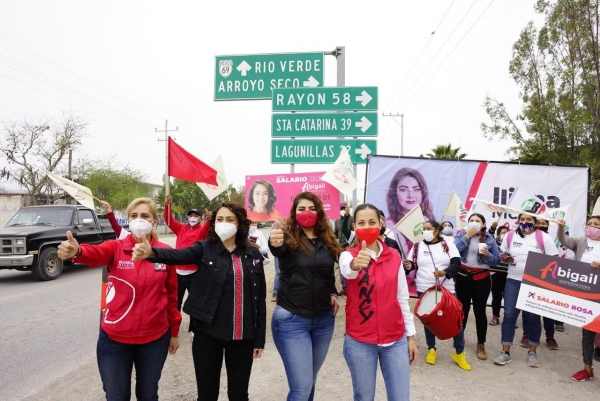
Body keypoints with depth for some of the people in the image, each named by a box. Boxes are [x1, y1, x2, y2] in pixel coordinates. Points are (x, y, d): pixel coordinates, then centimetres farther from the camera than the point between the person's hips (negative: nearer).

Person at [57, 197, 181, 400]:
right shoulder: (116, 248, -6)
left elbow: (172, 294, 2)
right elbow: (95, 253, -29)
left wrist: (174, 332, 7)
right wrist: (76, 251, -52)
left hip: (154, 338, 0)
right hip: (115, 338, 0)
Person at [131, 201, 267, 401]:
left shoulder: (253, 254, 1)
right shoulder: (204, 249, -3)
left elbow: (260, 298, 4)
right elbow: (179, 255, -25)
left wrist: (260, 338, 4)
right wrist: (152, 252, -46)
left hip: (242, 335, 1)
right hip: (208, 333, -1)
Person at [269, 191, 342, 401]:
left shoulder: (327, 241, 4)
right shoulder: (288, 238, -11)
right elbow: (278, 249, -36)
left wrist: (332, 294, 1)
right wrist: (274, 243, -58)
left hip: (324, 319, 5)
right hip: (292, 319, -5)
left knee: (310, 380, 19)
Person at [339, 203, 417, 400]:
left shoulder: (394, 256, 1)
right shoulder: (348, 255, -8)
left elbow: (402, 297, 7)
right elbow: (347, 270, -33)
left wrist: (410, 335, 8)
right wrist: (355, 264, -55)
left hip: (396, 339, 2)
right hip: (359, 341, -2)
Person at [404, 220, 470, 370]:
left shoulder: (448, 245, -1)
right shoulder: (417, 247, 1)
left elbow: (456, 264, -8)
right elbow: (411, 264, 3)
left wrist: (445, 272, -27)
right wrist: (408, 265, -21)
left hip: (446, 289, -1)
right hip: (424, 289, 1)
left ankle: (459, 353, 21)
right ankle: (431, 349, 31)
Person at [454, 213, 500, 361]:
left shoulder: (490, 239, 2)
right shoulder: (462, 234, 1)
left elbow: (497, 260, 1)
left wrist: (487, 254, -18)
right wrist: (467, 236, -17)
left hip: (481, 279, 0)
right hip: (463, 277, 0)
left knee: (480, 311, 4)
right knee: (462, 309, 10)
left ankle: (481, 344, 16)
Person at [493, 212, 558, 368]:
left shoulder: (543, 238, -4)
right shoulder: (510, 236, 4)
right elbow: (502, 254, 13)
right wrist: (506, 258, -9)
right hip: (513, 281, 2)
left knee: (533, 317, 8)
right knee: (509, 315, 0)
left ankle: (532, 352, 25)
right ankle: (505, 352, 9)